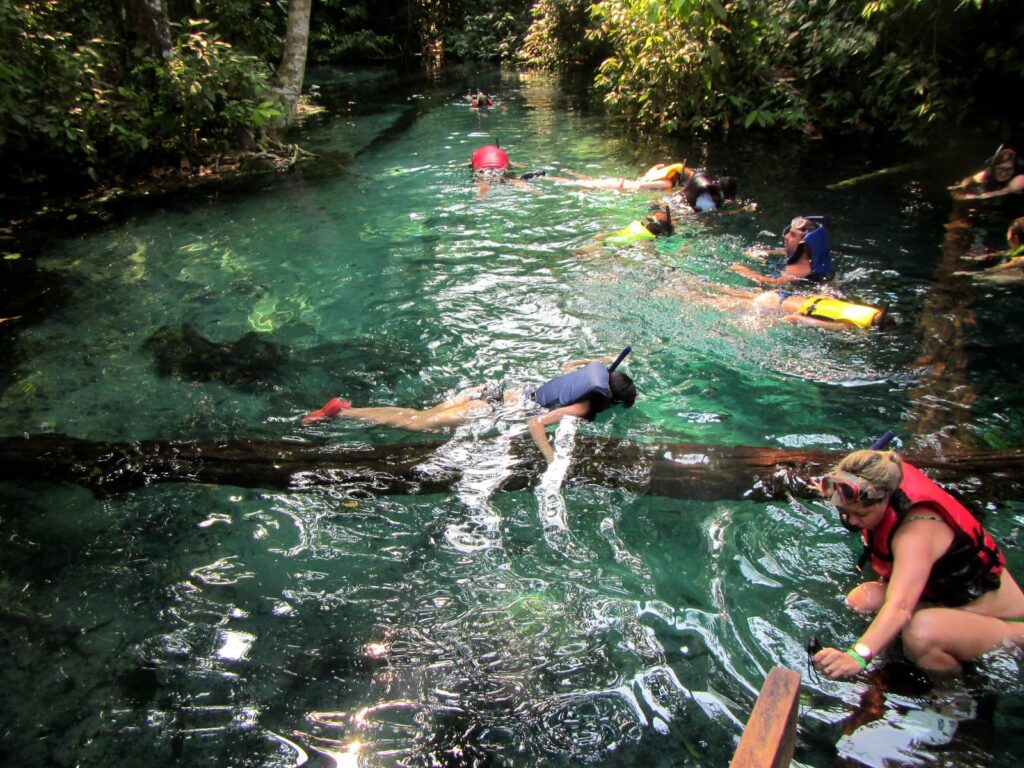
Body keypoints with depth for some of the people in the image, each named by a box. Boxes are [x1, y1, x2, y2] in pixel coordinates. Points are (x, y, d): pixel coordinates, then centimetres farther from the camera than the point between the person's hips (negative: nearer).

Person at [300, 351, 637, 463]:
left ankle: (342, 409, 6)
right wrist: (552, 461, -28)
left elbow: (568, 366, 32)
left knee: (417, 415, 8)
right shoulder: (584, 407, -15)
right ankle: (342, 412, -3)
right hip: (492, 410, -7)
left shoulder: (588, 372, 8)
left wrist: (604, 360, 36)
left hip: (494, 391, 7)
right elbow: (536, 423, -26)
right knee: (416, 424, -4)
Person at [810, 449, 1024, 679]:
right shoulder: (888, 485, -14)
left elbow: (900, 609, -52)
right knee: (861, 599, -14)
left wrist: (857, 656, -63)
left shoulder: (916, 532, -37)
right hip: (941, 594, 9)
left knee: (921, 631, -40)